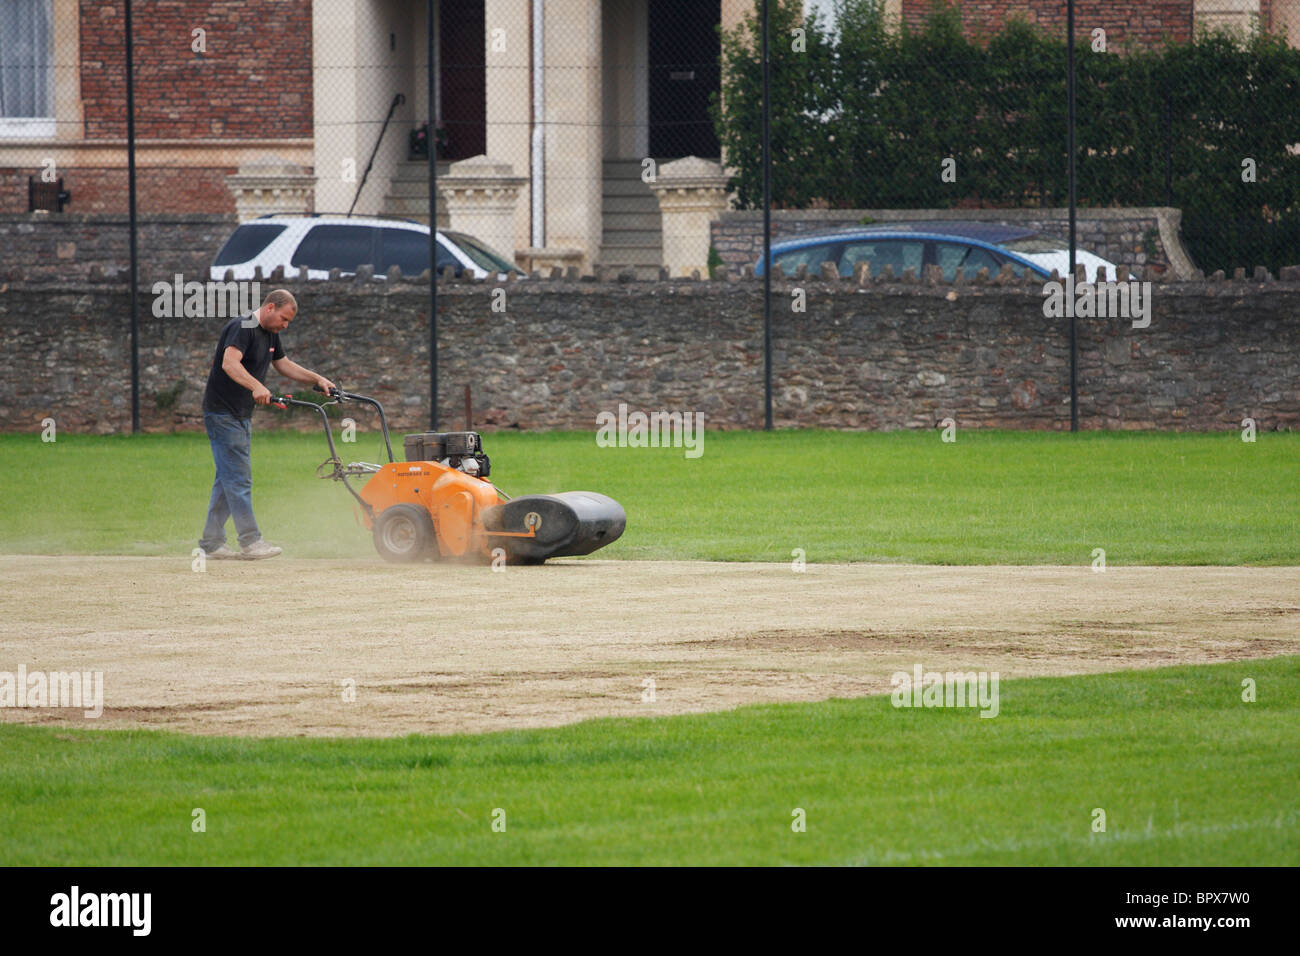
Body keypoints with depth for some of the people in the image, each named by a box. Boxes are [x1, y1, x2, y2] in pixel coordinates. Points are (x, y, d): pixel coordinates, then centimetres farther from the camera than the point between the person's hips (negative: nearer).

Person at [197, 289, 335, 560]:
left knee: (228, 479, 10)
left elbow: (284, 365, 27)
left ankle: (211, 542, 14)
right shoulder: (242, 328, -18)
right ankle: (251, 542, -13)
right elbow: (230, 364, -33)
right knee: (239, 478, -11)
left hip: (242, 416, 10)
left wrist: (317, 380, 19)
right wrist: (256, 386, -46)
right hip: (223, 413, -10)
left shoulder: (270, 335, 12)